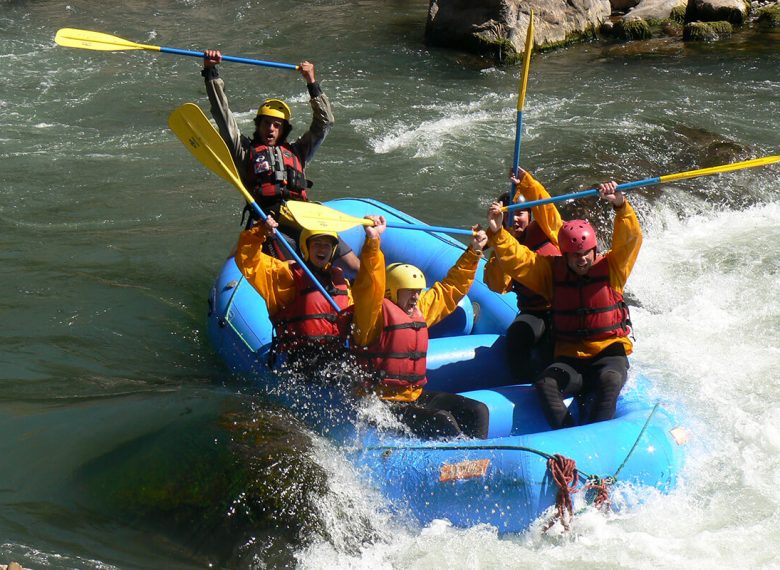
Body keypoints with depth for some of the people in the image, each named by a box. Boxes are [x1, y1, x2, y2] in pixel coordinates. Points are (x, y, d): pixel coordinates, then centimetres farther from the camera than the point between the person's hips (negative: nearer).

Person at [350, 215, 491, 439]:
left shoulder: (421, 310, 14)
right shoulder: (377, 313, -10)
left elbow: (451, 288, 27)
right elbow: (369, 286, -29)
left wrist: (473, 253, 28)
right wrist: (372, 242, -42)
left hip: (417, 394, 9)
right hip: (386, 402, -9)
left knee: (478, 412, -4)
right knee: (442, 421, -28)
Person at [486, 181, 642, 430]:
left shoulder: (611, 267, 1)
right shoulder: (553, 271, 7)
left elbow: (630, 239, -14)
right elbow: (516, 259, 1)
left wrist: (620, 205, -30)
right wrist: (497, 232, -16)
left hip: (610, 354, -2)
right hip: (570, 359, 2)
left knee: (609, 380, -35)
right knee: (545, 384, -28)